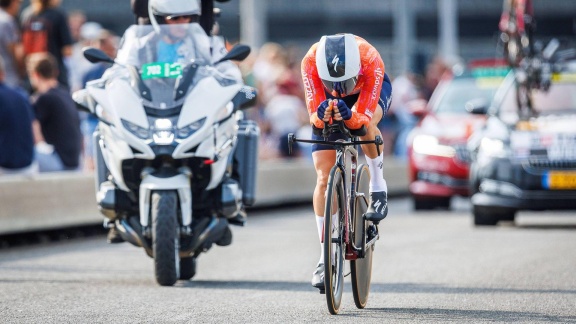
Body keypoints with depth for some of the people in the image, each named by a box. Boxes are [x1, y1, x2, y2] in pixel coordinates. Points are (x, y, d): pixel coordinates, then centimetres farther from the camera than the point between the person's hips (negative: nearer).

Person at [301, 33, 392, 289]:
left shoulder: (371, 61, -40)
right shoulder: (310, 62, -37)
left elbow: (363, 117, -40)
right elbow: (314, 115, -34)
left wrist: (350, 117, -61)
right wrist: (320, 116, -56)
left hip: (369, 89, -1)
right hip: (328, 98, 1)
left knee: (367, 123, -39)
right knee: (324, 178, -9)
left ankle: (378, 188, -12)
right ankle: (325, 257, -2)